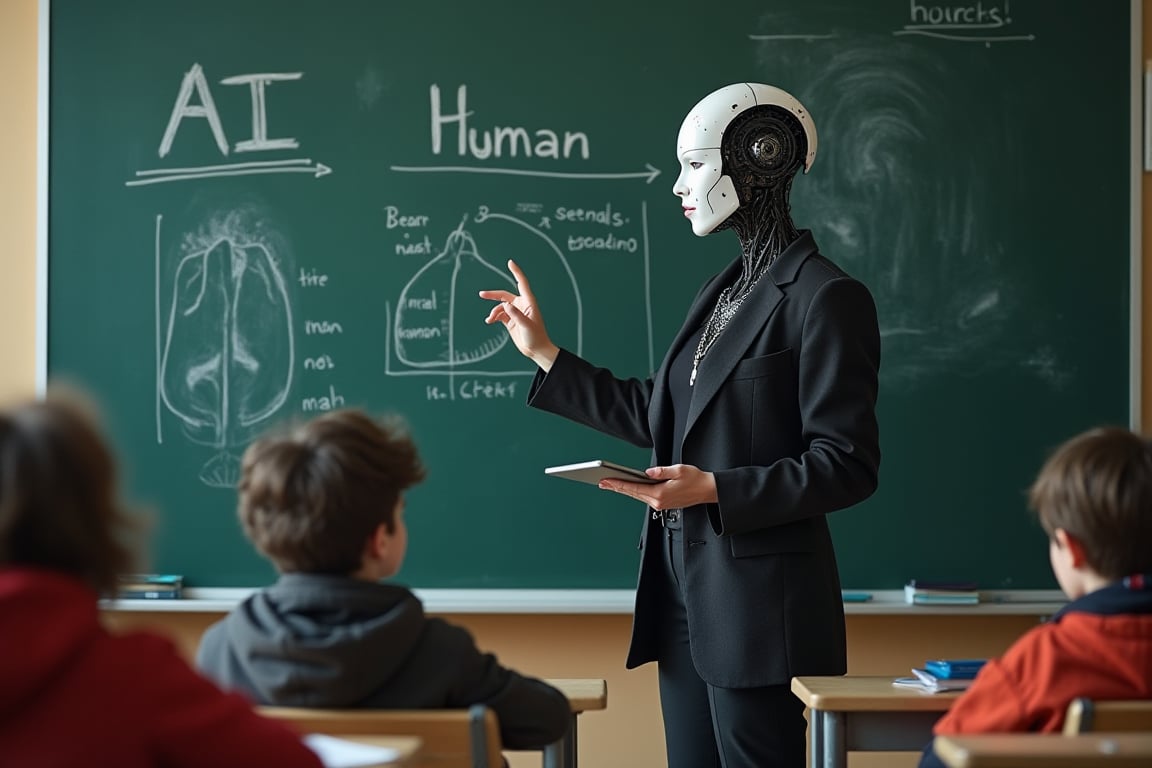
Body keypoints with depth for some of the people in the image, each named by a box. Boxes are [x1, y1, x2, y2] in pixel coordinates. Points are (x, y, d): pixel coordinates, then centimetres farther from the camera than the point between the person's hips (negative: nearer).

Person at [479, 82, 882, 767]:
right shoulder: (723, 291, 14)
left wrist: (716, 490, -23)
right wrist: (545, 355, 19)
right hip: (685, 584, 8)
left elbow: (848, 466, -15)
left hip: (759, 598, -8)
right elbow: (659, 420, 17)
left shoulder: (826, 298, -12)